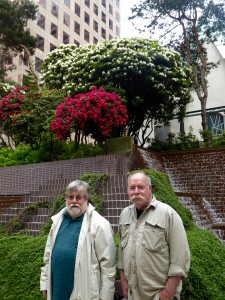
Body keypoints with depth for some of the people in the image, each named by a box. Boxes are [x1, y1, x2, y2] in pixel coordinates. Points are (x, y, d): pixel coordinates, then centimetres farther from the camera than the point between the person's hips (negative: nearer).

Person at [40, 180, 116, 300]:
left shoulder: (99, 224, -13)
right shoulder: (57, 221, 6)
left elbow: (107, 264, -13)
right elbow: (48, 255, 13)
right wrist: (45, 283, 11)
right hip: (57, 290, 5)